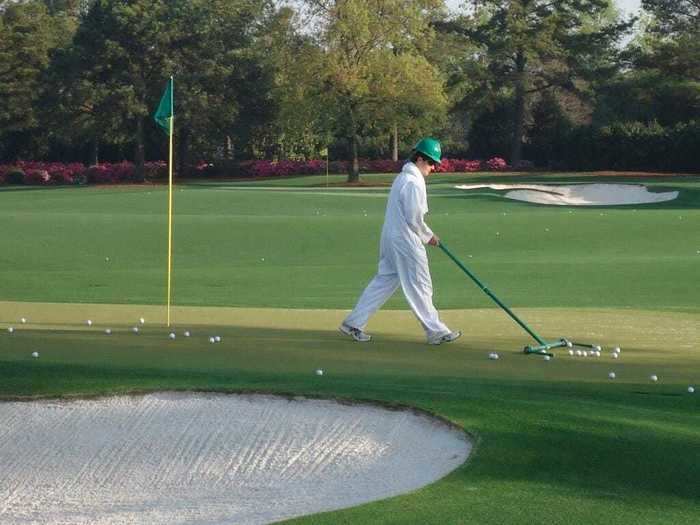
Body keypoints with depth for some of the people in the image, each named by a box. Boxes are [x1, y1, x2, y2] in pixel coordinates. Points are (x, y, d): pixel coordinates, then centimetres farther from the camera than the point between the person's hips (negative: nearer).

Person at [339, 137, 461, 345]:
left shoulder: (402, 177, 14)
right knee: (419, 286, -2)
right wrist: (428, 236, -4)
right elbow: (414, 219, -19)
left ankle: (353, 323, 13)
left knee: (384, 281, 12)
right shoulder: (414, 182, -17)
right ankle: (435, 331, 6)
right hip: (406, 240, -10)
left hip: (390, 238, 10)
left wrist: (426, 235, 13)